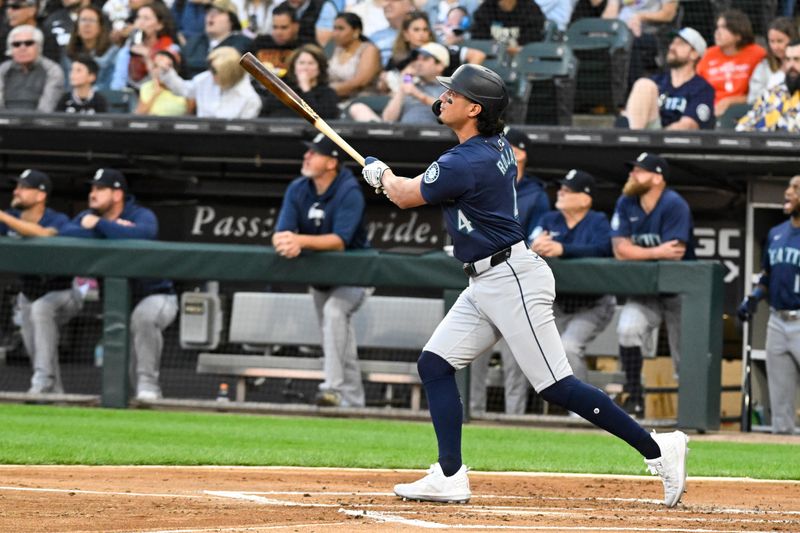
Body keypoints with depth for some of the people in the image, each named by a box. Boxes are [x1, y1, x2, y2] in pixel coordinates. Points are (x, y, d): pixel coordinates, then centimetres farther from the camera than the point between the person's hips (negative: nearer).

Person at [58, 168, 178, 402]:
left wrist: (99, 225, -33)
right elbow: (64, 234, -22)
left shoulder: (142, 216, -17)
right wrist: (113, 230, -28)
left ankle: (148, 385, -28)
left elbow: (142, 234, -42)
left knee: (143, 316, -35)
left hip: (156, 296, -7)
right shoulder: (88, 217, -1)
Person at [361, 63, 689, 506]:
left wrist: (379, 174, 16)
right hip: (484, 284, 11)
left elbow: (404, 197, -4)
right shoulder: (497, 147, 8)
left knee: (555, 386, -11)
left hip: (512, 280, -11)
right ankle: (450, 478, 5)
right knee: (434, 364, 7)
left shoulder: (464, 165, -20)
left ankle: (658, 450, -7)